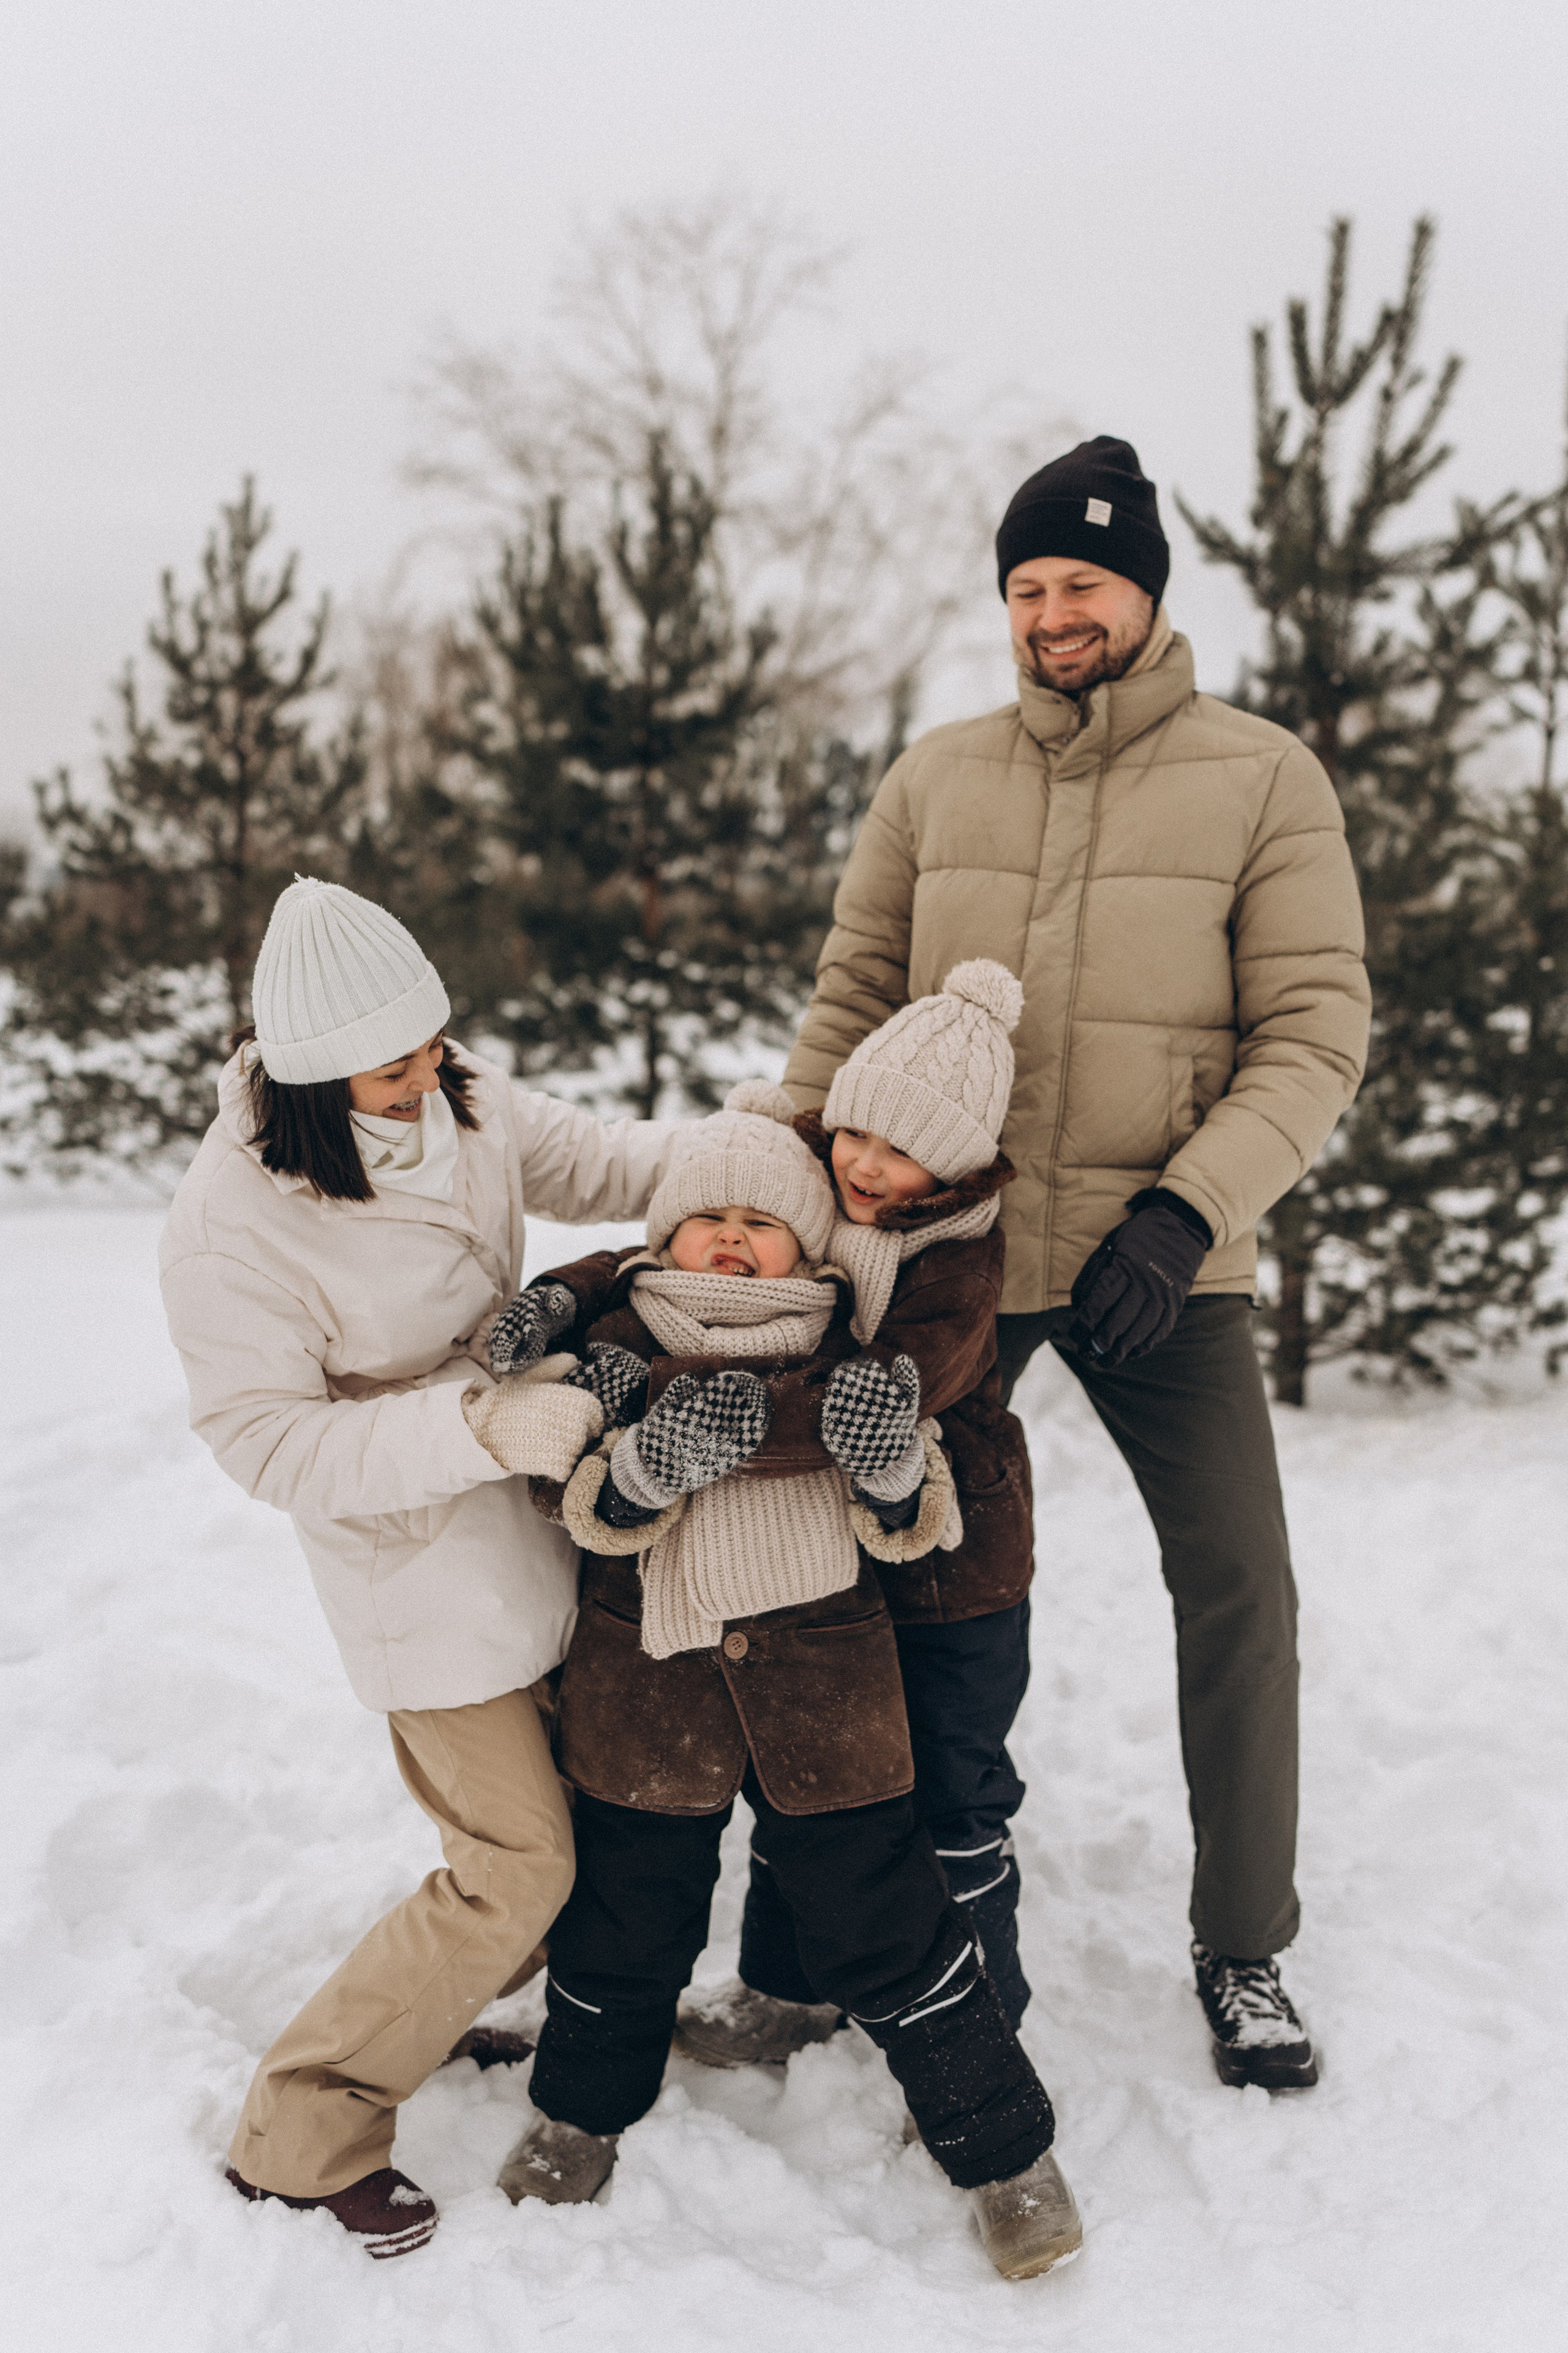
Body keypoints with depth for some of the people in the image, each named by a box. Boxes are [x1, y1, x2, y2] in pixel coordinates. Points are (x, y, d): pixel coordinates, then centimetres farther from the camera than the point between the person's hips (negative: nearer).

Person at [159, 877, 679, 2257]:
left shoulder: (461, 1104, -8)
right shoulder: (234, 1226, -27)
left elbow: (586, 1162, 7)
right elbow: (270, 1439, -26)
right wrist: (476, 1424, -35)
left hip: (533, 1511, 8)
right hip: (425, 1574, -8)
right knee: (519, 1867, -3)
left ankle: (433, 2005, 40)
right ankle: (303, 2137, 14)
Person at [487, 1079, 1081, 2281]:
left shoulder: (851, 1352, 0)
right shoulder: (621, 1341, 0)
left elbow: (914, 1527, -2)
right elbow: (584, 1507, -9)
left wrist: (895, 1464, -24)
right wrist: (649, 1460, -31)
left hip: (823, 1680, -1)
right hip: (650, 1681, 1)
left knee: (884, 1920, 2)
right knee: (628, 1913, 16)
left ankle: (1006, 2147, 18)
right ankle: (583, 2109, 43)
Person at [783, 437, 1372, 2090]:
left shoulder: (1263, 782, -5)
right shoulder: (933, 780, 3)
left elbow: (1313, 1037, -9)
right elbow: (851, 1002, 9)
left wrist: (1187, 1212, -21)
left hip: (1161, 1266, -2)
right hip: (948, 1250, 3)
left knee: (1238, 1586, -4)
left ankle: (1243, 1947, 14)